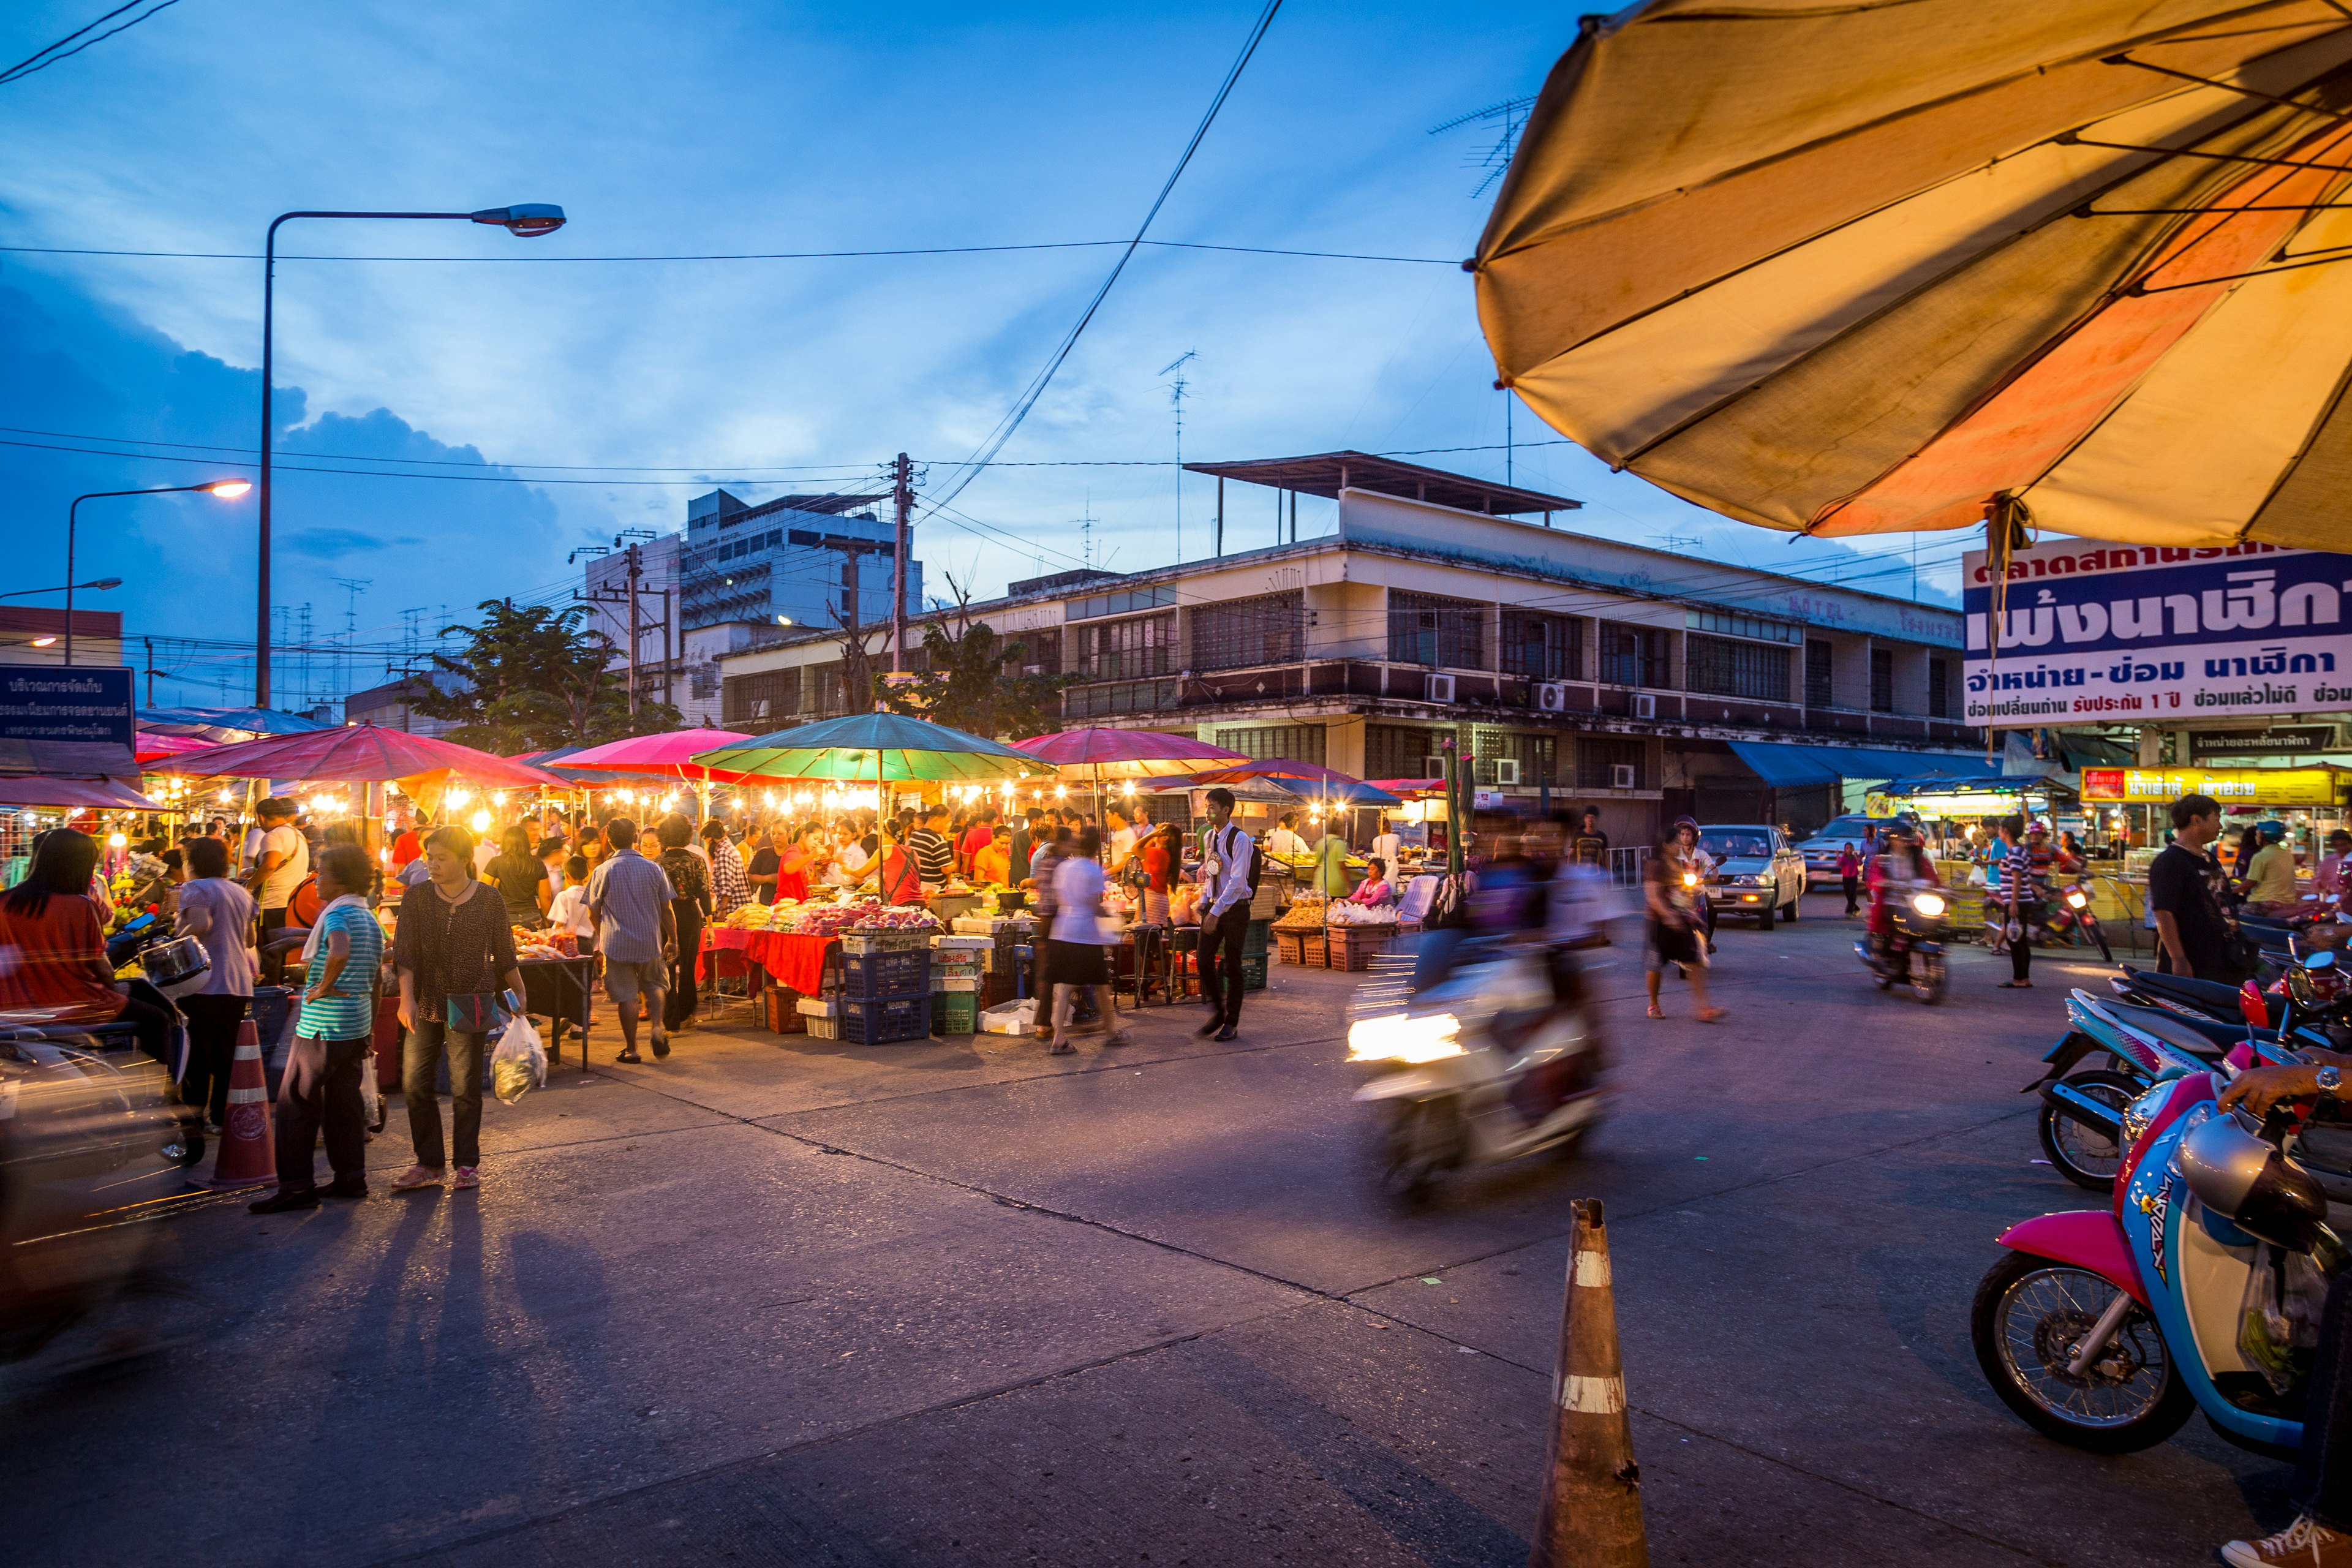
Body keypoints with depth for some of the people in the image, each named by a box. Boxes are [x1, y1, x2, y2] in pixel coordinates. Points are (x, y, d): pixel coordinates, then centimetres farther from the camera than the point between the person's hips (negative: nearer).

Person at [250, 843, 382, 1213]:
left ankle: (296, 1186, -1)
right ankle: (351, 1178, 17)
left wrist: (324, 987, -22)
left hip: (323, 1026, -9)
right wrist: (370, 1029, 21)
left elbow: (340, 951, -38)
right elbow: (375, 979, 17)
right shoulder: (370, 919, 13)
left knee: (295, 1101, -2)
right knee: (344, 1099, 14)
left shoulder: (337, 913, -14)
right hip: (357, 1025, 9)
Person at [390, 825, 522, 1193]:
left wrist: (520, 997, 9)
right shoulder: (416, 899, 0)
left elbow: (504, 956, 6)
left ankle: (468, 1164, 16)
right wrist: (407, 998, -19)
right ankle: (429, 1165, 15)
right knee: (415, 1083, 3)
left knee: (466, 1086, 3)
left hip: (469, 1006, -2)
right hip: (426, 1004, 2)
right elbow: (405, 954, -6)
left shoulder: (489, 901, -3)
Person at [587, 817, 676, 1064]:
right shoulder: (654, 869, -3)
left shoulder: (602, 872, -6)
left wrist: (601, 936, 21)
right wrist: (673, 940, 10)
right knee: (654, 985, 20)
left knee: (626, 996, 4)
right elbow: (667, 909, 0)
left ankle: (631, 1049, 9)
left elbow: (594, 910, 3)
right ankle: (657, 1029, -2)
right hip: (650, 941, 1)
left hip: (617, 943, -1)